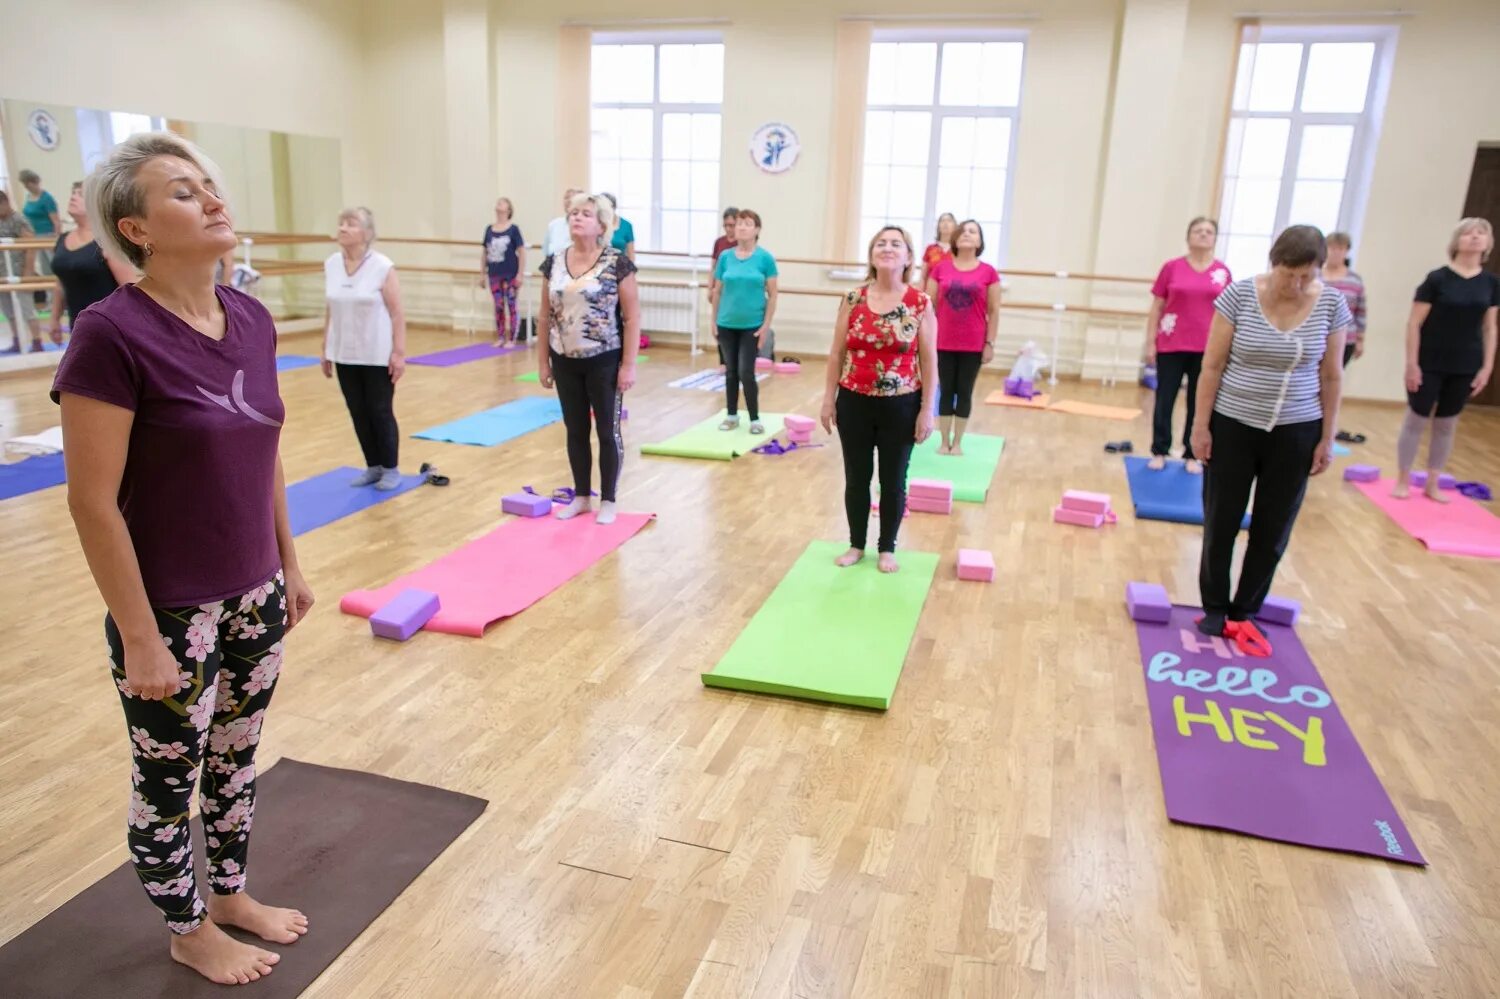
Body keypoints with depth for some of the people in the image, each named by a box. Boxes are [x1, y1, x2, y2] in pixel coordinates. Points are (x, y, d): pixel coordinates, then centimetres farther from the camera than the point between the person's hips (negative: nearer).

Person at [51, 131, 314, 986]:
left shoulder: (253, 321, 0)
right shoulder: (113, 334, -20)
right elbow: (93, 503, -18)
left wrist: (290, 566, 13)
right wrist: (139, 637, -15)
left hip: (254, 597, 6)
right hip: (171, 611, -6)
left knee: (237, 758, 22)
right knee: (169, 779, 16)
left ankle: (233, 895, 45)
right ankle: (189, 931, 38)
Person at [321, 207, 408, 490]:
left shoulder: (382, 267, -12)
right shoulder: (330, 265, 3)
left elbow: (397, 314, -12)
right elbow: (331, 312, 9)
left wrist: (399, 353, -15)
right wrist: (325, 350, 10)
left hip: (377, 355, -5)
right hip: (345, 355, 5)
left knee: (381, 412, 4)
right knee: (358, 413, 11)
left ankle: (391, 469, 18)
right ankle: (373, 466, 25)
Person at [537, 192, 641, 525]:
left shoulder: (617, 263, -9)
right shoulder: (554, 263, 5)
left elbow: (632, 317, -9)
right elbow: (545, 316, 10)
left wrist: (628, 365, -12)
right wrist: (542, 360, 8)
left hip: (605, 362, -4)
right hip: (566, 362, 5)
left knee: (608, 431, 6)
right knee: (575, 431, 13)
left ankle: (608, 501, 18)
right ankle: (581, 496, 27)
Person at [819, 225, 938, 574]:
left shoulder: (920, 303, -7)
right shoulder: (853, 300, -2)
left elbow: (929, 361, -4)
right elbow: (837, 353, 4)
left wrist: (927, 410, -6)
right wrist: (829, 399, 2)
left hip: (901, 406, -2)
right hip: (854, 403, 2)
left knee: (893, 480, 10)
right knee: (856, 477, 13)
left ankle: (887, 548, 28)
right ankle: (856, 544, 30)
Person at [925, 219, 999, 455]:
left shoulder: (988, 272, -2)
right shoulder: (941, 268, 0)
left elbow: (994, 312, 0)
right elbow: (929, 306, 3)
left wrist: (990, 343, -3)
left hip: (973, 345, 0)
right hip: (944, 343, 1)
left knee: (965, 392, 8)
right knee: (946, 391, 8)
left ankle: (957, 442, 20)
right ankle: (945, 441, 18)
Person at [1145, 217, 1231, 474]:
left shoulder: (1223, 272, 2)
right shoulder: (1172, 267, -1)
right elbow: (1156, 307, 2)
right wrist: (1150, 342, -1)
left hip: (1206, 348, 1)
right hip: (1171, 345, -1)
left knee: (1200, 403, 8)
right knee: (1165, 400, 5)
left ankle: (1193, 455, 17)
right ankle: (1159, 452, 16)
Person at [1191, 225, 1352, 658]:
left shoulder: (1332, 304, -5)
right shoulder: (1239, 294, -11)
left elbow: (1331, 375, 2)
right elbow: (1212, 366, -7)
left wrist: (1327, 438, 3)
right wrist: (1200, 425, -8)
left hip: (1295, 433, 2)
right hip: (1233, 426, -2)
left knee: (1273, 529, 8)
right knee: (1222, 522, 7)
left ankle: (1244, 614, 23)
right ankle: (1214, 610, 24)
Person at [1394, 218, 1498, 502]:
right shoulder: (1437, 279, -8)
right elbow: (1414, 324, -8)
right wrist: (1412, 363, -12)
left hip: (1465, 367, 4)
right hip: (1430, 365, -4)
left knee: (1447, 425, 11)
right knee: (1416, 420, 3)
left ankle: (1432, 484, 22)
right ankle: (1403, 480, 16)